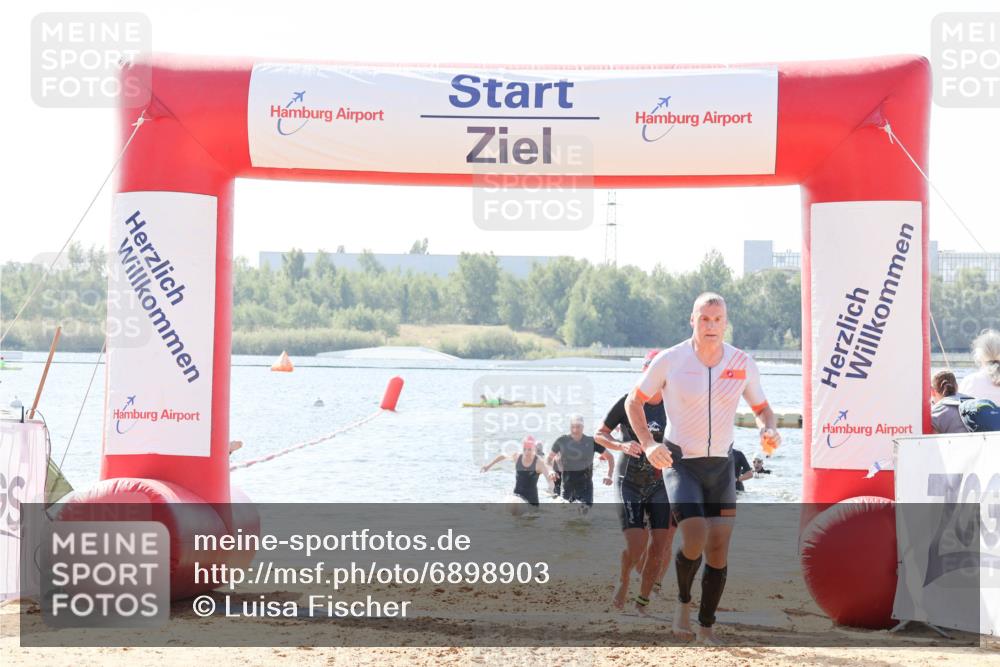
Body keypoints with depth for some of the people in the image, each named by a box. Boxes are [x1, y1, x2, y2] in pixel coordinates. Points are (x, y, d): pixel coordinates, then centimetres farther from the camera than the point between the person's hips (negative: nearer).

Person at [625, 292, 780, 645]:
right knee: (695, 539, -20)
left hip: (721, 465, 3)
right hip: (680, 461, -3)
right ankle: (683, 601, 9)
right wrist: (648, 444, -13)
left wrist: (769, 430, -12)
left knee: (719, 548, 0)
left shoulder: (742, 363, -3)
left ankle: (706, 628, 15)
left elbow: (762, 408, 11)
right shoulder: (670, 360, -10)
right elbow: (633, 401, 1)